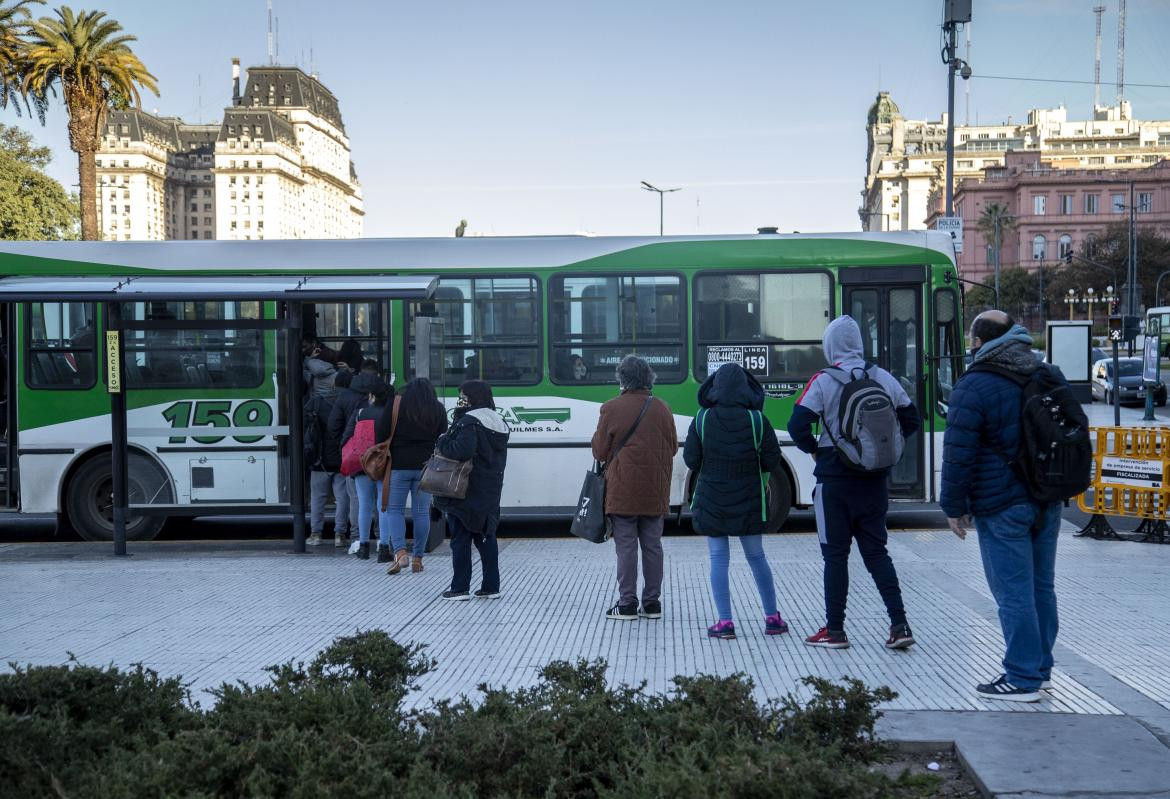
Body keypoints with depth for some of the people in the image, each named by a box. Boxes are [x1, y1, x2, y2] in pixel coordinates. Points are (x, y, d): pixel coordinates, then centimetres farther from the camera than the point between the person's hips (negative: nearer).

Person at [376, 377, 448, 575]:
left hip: (399, 465, -2)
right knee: (421, 512, 7)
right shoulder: (438, 410, 8)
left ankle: (400, 552, -12)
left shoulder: (396, 406, 0)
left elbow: (381, 434, -3)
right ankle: (418, 558, 9)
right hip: (426, 467, 2)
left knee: (395, 509, 5)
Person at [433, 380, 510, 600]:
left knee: (461, 539, 1)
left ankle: (460, 588, 3)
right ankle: (491, 586, 13)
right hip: (489, 494, 8)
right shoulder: (499, 423, 12)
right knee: (486, 537, 13)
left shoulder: (469, 422, -16)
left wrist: (441, 444, -12)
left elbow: (462, 450, -29)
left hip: (465, 492, -8)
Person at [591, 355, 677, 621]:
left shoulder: (611, 409, -9)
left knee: (626, 548, 2)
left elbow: (599, 452, -4)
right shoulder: (662, 409, 2)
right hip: (655, 493, 4)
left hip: (623, 492, -3)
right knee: (652, 546, 10)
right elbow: (673, 448, 11)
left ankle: (627, 604, 5)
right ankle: (652, 603, 14)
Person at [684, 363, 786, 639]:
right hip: (749, 502, 1)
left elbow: (691, 460, -4)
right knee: (757, 557, 13)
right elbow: (772, 461, -5)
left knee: (719, 559, 5)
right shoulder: (757, 419, -9)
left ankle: (724, 621, 1)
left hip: (711, 501, -1)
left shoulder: (702, 419, -9)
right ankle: (772, 618, 19)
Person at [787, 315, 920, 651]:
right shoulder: (883, 378, 2)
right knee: (876, 551, 13)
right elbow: (910, 419, 9)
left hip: (835, 480, -4)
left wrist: (813, 449, 1)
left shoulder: (823, 381, -11)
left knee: (835, 554, 6)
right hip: (874, 481, 4)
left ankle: (835, 631, 10)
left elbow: (798, 425, -18)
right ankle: (899, 626, 5)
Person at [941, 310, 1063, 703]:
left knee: (1013, 593, -3)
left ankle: (1022, 680, 1)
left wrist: (953, 506, -6)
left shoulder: (972, 388, -13)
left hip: (1001, 508, -8)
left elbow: (958, 454, -15)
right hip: (1048, 502, 8)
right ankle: (1040, 668, 24)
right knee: (1042, 586, 15)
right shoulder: (1049, 375, 11)